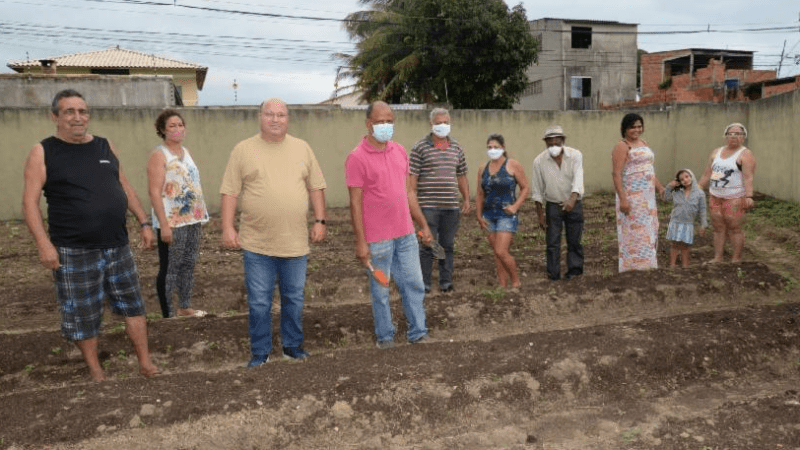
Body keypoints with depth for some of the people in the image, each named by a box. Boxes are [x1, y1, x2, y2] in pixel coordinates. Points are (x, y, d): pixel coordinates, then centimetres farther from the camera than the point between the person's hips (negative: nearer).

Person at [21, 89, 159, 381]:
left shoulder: (105, 147, 10)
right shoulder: (43, 152, -4)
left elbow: (125, 188, 15)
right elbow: (30, 202, -9)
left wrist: (144, 223, 10)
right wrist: (44, 244, -18)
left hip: (118, 246, 4)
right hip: (74, 252, -4)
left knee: (133, 304, 9)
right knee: (83, 314, 7)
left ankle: (145, 362, 21)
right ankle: (95, 370, 24)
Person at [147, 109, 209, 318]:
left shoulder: (186, 152, 13)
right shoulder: (159, 155, -10)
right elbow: (155, 193, -16)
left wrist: (200, 216, 16)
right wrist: (164, 225, -22)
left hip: (192, 220, 7)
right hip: (172, 223, -7)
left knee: (189, 264, 14)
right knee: (169, 268, 0)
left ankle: (185, 307, 27)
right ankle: (168, 315, 9)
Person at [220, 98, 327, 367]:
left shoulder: (302, 149, 8)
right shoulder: (243, 150, 2)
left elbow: (316, 187, 10)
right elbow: (230, 192, 0)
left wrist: (320, 221, 2)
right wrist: (228, 228, -6)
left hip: (296, 242, 2)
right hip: (256, 244, -2)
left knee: (294, 299, 13)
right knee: (259, 302, 5)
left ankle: (293, 346, 30)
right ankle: (260, 352, 21)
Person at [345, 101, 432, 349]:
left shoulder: (400, 151, 9)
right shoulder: (357, 157, -10)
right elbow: (355, 203, -12)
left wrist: (423, 225, 13)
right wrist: (361, 242, -14)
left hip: (406, 235, 6)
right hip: (378, 239, -5)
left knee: (414, 285, 11)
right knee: (380, 290, 8)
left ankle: (418, 333, 25)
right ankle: (385, 336, 25)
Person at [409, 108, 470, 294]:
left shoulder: (456, 148, 13)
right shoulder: (420, 147, -2)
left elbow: (462, 176, 18)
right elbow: (413, 176, -5)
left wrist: (466, 199, 12)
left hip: (451, 206, 4)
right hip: (428, 206, -4)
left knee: (447, 245, 10)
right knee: (428, 245, 0)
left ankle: (446, 281, 20)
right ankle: (424, 283, 11)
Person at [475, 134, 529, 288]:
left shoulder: (513, 166, -4)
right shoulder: (483, 169, 10)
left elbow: (525, 188, -1)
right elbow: (480, 195, 13)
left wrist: (516, 206, -14)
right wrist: (479, 216, 7)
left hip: (506, 215, -5)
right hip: (489, 216, 5)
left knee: (501, 252, -13)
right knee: (497, 253, 8)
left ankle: (516, 282, 8)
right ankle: (503, 286, 16)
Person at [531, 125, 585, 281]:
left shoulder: (576, 155, -12)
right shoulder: (539, 161, -10)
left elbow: (578, 180, -25)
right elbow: (537, 191, -3)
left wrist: (572, 199, -43)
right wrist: (540, 215, -3)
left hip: (574, 204, 0)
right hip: (553, 205, 0)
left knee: (574, 241, 7)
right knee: (552, 242, -2)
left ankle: (574, 271, 21)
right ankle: (553, 276, 6)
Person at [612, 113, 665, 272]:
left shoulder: (644, 144, 17)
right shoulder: (622, 147, -10)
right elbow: (617, 174, -17)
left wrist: (660, 188, 23)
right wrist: (622, 199, -24)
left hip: (647, 196, 9)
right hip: (632, 197, -9)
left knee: (648, 232, 12)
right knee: (635, 231, -6)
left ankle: (645, 265, 23)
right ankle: (634, 267, 1)